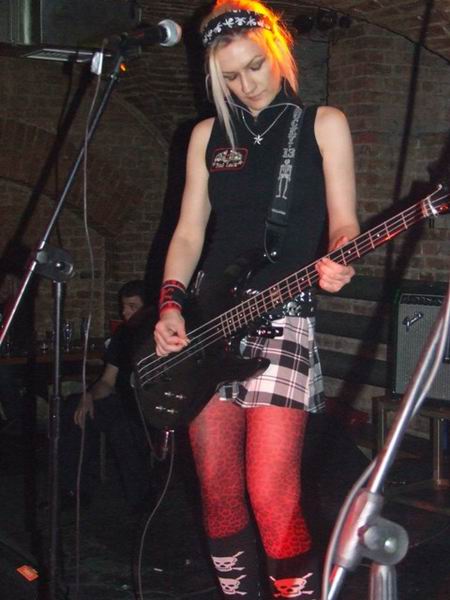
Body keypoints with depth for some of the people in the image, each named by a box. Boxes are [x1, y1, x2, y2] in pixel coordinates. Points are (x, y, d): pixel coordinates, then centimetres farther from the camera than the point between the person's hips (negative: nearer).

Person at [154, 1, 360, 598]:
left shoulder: (322, 124, 6)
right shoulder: (208, 134, 14)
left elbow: (342, 222, 1)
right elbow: (189, 231, 13)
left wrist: (335, 263, -21)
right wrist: (171, 304, -2)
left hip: (283, 322, -4)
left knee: (271, 499, -13)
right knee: (218, 493, 6)